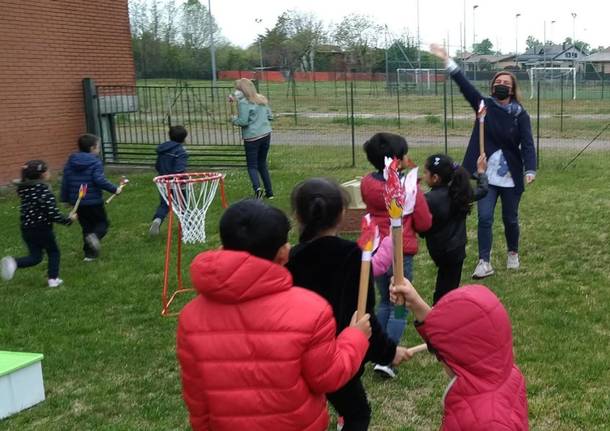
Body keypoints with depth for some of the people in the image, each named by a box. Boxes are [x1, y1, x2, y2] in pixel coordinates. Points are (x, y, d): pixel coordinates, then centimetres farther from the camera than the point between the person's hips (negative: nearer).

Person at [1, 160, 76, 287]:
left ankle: (14, 263, -9)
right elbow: (53, 214, -21)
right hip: (42, 229, -6)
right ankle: (53, 278, 16)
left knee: (35, 257, 16)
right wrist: (69, 220, -7)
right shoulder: (45, 192, -20)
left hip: (26, 229, 6)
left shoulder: (24, 189, 2)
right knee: (53, 252, 18)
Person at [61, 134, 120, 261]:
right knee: (102, 223, 9)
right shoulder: (95, 162, -11)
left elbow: (65, 181, 7)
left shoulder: (71, 161, 6)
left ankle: (89, 253, 13)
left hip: (77, 202, 5)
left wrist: (65, 198, 16)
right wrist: (114, 189, -12)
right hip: (93, 201, -5)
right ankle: (95, 236, -22)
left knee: (86, 226, 16)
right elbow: (99, 180, -22)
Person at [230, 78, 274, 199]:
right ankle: (269, 192, 19)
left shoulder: (243, 103, -13)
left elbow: (243, 122, -16)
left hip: (252, 137, -6)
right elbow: (270, 116, 14)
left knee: (252, 166, 1)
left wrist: (234, 119, 3)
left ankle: (257, 188, -22)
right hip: (266, 134, 6)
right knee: (262, 164, 18)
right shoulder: (262, 99, 9)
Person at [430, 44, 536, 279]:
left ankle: (513, 253, 36)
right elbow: (465, 85, -9)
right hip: (486, 175, 1)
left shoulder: (520, 114, -5)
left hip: (510, 177, -1)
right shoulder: (484, 105, 0)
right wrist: (447, 60, -20)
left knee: (510, 219, 12)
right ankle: (484, 262, 2)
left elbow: (527, 144, -13)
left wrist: (530, 170, -29)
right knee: (484, 218, -4)